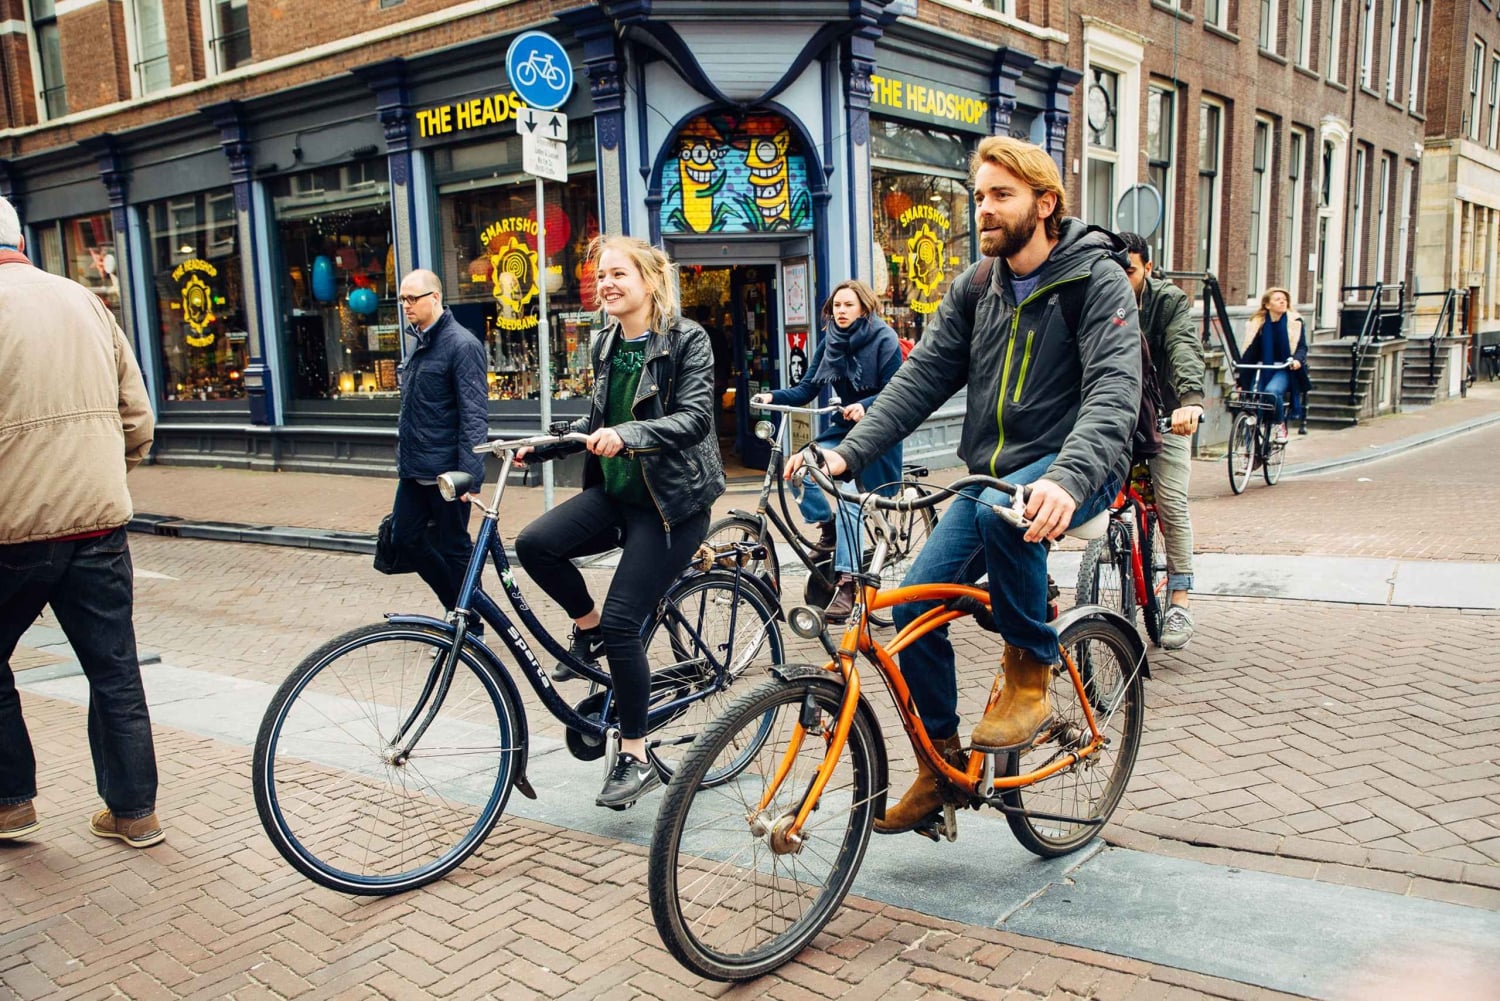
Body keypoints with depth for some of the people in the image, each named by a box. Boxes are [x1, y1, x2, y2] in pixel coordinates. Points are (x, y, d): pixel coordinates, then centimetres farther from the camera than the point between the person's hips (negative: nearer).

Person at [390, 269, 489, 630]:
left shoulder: (462, 345, -14)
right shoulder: (422, 342, 13)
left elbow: (474, 415, -19)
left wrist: (469, 474, -24)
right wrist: (404, 458, 21)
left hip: (445, 473, -9)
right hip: (414, 469, 9)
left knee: (453, 549, 1)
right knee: (405, 538, 13)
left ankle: (470, 625, 17)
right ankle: (458, 606, 28)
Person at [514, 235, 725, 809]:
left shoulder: (687, 339, -10)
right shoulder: (607, 344, 10)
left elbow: (694, 417, -23)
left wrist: (627, 434, -38)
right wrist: (541, 448, 11)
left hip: (671, 502, -6)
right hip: (615, 491, 6)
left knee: (622, 622, -11)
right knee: (534, 543, -19)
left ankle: (634, 758, 5)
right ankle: (587, 629, 11)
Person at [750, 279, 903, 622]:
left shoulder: (884, 340, -11)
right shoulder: (830, 343, 5)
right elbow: (806, 389, 1)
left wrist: (865, 407, -35)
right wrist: (774, 396, -16)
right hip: (844, 427, 6)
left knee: (851, 500, -21)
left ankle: (846, 582, -18)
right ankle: (828, 527, 7)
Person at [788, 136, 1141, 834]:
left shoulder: (1098, 281, -10)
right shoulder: (973, 289, 8)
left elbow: (1114, 392, -23)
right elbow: (922, 376, 2)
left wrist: (1067, 478, -42)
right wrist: (848, 452, -12)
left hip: (1073, 469, -6)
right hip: (992, 474, 6)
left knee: (999, 510, -39)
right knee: (915, 605, -6)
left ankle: (1031, 672, -14)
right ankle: (942, 762, 14)